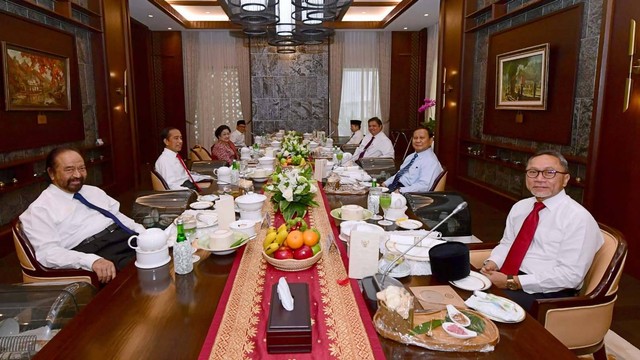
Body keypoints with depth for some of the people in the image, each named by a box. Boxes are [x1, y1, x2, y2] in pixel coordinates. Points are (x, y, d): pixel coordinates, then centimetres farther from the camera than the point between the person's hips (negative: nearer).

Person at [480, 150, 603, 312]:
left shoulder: (579, 218, -11)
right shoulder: (519, 207, 12)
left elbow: (570, 275, -17)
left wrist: (513, 282, -20)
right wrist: (492, 263, -6)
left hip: (545, 293, -6)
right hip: (504, 279, 7)